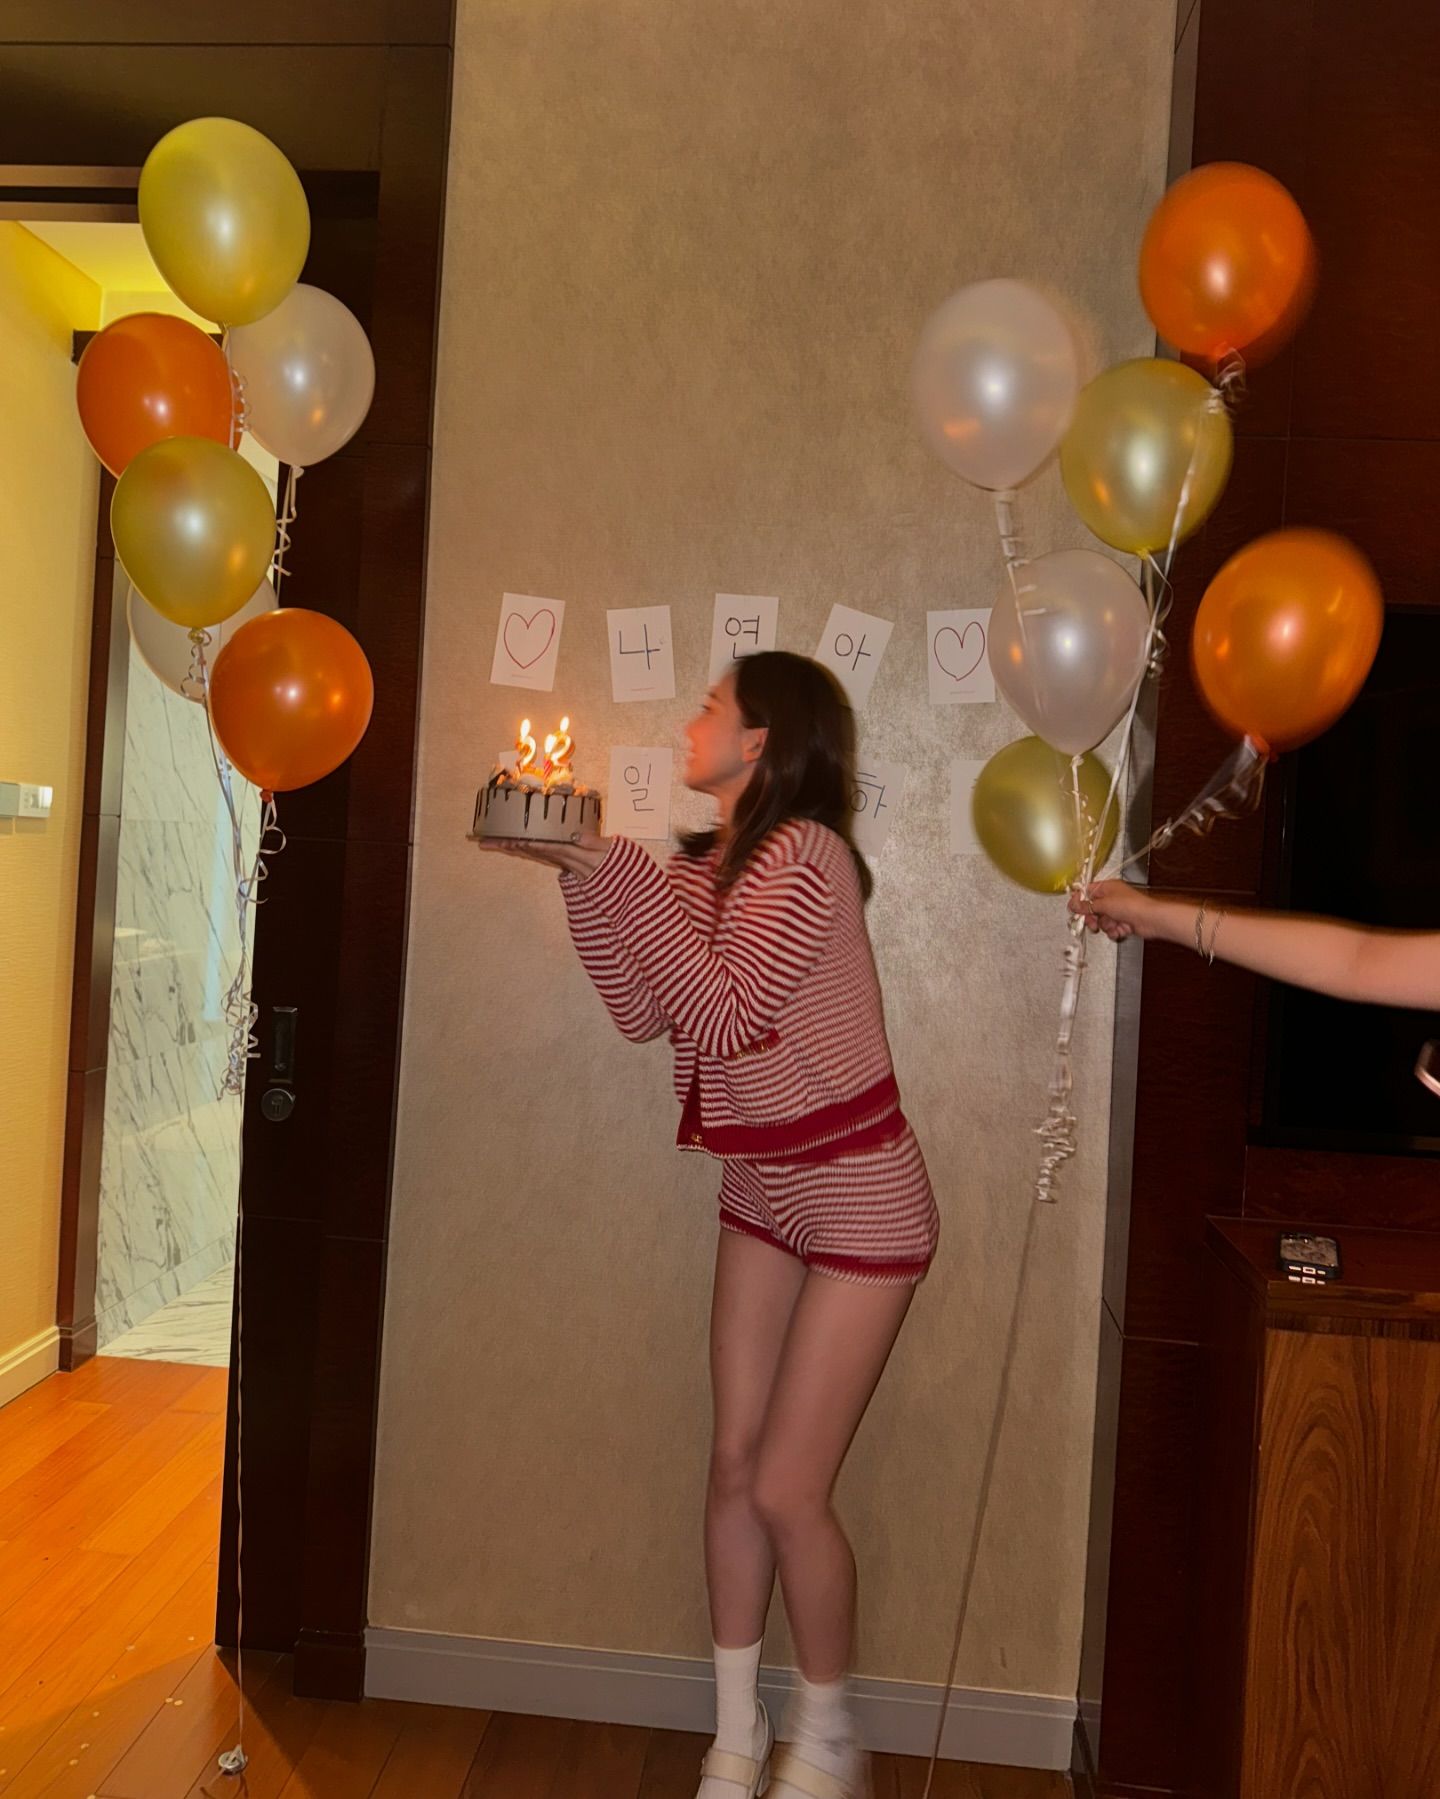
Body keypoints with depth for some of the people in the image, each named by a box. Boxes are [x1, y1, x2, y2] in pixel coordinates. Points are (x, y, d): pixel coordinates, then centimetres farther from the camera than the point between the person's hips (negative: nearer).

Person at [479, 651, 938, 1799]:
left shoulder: (805, 853, -20)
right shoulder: (708, 864, 5)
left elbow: (724, 1012, -27)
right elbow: (643, 1013, 2)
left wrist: (616, 868, -22)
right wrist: (581, 872, -4)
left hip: (860, 1200, -7)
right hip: (762, 1190, 7)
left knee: (787, 1489, -1)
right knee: (735, 1468, 10)